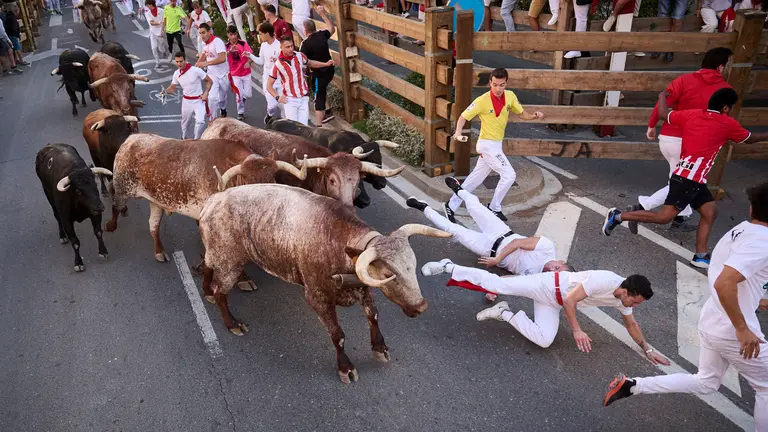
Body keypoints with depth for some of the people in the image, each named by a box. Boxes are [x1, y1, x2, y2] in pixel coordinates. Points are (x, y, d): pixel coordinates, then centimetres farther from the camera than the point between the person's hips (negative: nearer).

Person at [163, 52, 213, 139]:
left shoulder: (196, 70, -17)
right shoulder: (176, 74, -2)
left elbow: (209, 81, -8)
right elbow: (172, 87, 9)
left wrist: (205, 93, -17)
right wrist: (165, 91, -13)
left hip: (199, 100, -4)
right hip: (186, 101, 4)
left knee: (200, 121, -21)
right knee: (185, 122, 19)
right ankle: (184, 139, 43)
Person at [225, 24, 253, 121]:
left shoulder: (243, 43, -5)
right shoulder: (226, 46, -3)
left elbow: (250, 53, -15)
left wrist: (248, 62, -36)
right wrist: (230, 51, -38)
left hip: (246, 73, 1)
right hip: (235, 74, 0)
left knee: (248, 95, 2)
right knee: (239, 94, -4)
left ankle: (242, 99, 38)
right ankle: (240, 113, 17)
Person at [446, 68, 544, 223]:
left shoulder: (510, 96, -1)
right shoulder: (483, 100, -18)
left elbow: (521, 113, 10)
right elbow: (463, 117, -13)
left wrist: (534, 116, -10)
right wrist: (458, 131, -31)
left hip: (496, 145, 7)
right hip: (487, 144, -7)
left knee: (477, 178, 13)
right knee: (509, 175, -8)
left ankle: (452, 206, 23)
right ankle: (494, 208, 10)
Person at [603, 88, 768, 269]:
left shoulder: (692, 114, 8)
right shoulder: (728, 124, -3)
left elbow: (663, 113, 17)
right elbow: (750, 138, 15)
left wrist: (663, 95, 35)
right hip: (688, 178, -9)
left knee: (710, 213, 12)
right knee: (664, 217, -8)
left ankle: (700, 257, 11)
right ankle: (618, 216, -7)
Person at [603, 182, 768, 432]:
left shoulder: (737, 233, 8)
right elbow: (723, 284, -34)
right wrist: (742, 329, -27)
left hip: (710, 322, 8)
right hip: (732, 332, -8)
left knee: (706, 383, 22)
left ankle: (632, 386, 15)